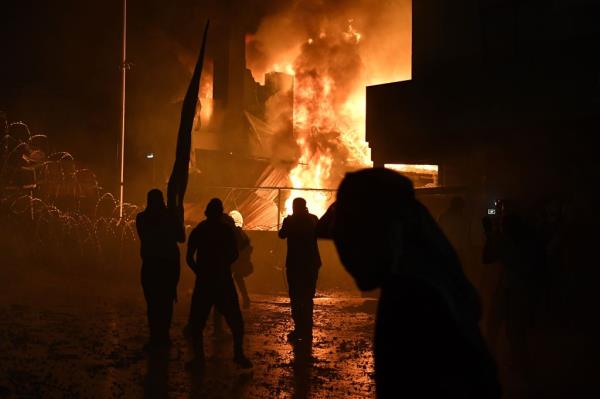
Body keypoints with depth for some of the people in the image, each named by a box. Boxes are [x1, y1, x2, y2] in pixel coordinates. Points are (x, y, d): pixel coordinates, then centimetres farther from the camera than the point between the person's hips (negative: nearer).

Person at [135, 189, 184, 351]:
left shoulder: (142, 218, -5)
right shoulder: (171, 216, -5)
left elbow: (144, 237, 9)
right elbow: (181, 238, 5)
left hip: (151, 264, -1)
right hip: (170, 263, 1)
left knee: (153, 301, 3)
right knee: (167, 301, 11)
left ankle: (156, 338, -2)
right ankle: (164, 336, 14)